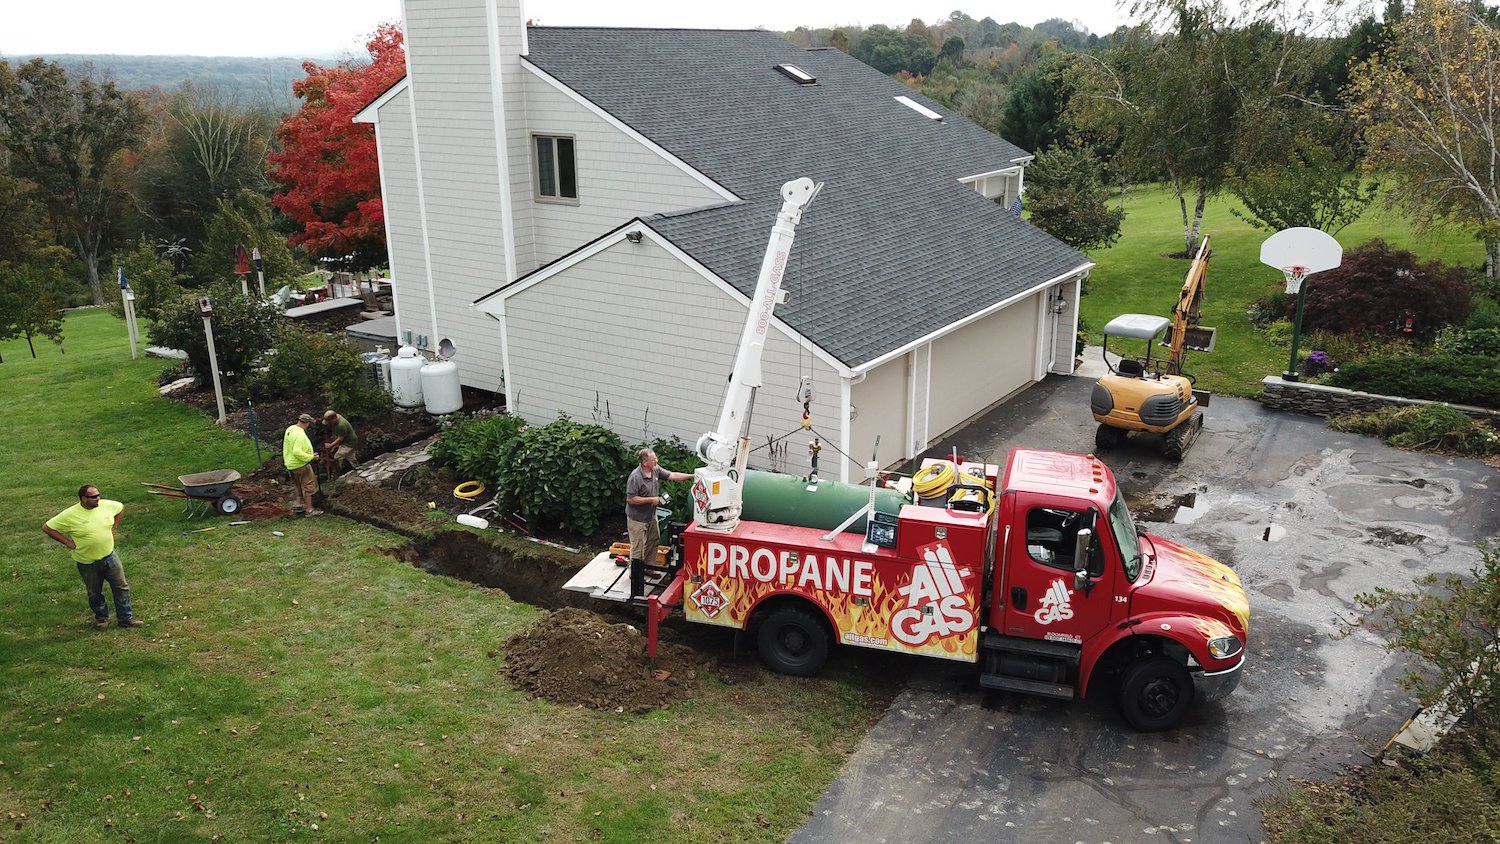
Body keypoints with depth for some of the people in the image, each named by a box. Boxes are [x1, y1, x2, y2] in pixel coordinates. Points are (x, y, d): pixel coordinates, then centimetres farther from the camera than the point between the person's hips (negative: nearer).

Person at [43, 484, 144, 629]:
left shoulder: (106, 505, -9)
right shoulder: (70, 515, -19)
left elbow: (121, 508, 13)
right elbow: (47, 528, -12)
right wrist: (68, 542, -15)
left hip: (110, 556, 3)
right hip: (88, 564, -3)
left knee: (121, 587, 7)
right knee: (95, 594, 15)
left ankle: (126, 618, 18)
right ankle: (101, 617, 38)